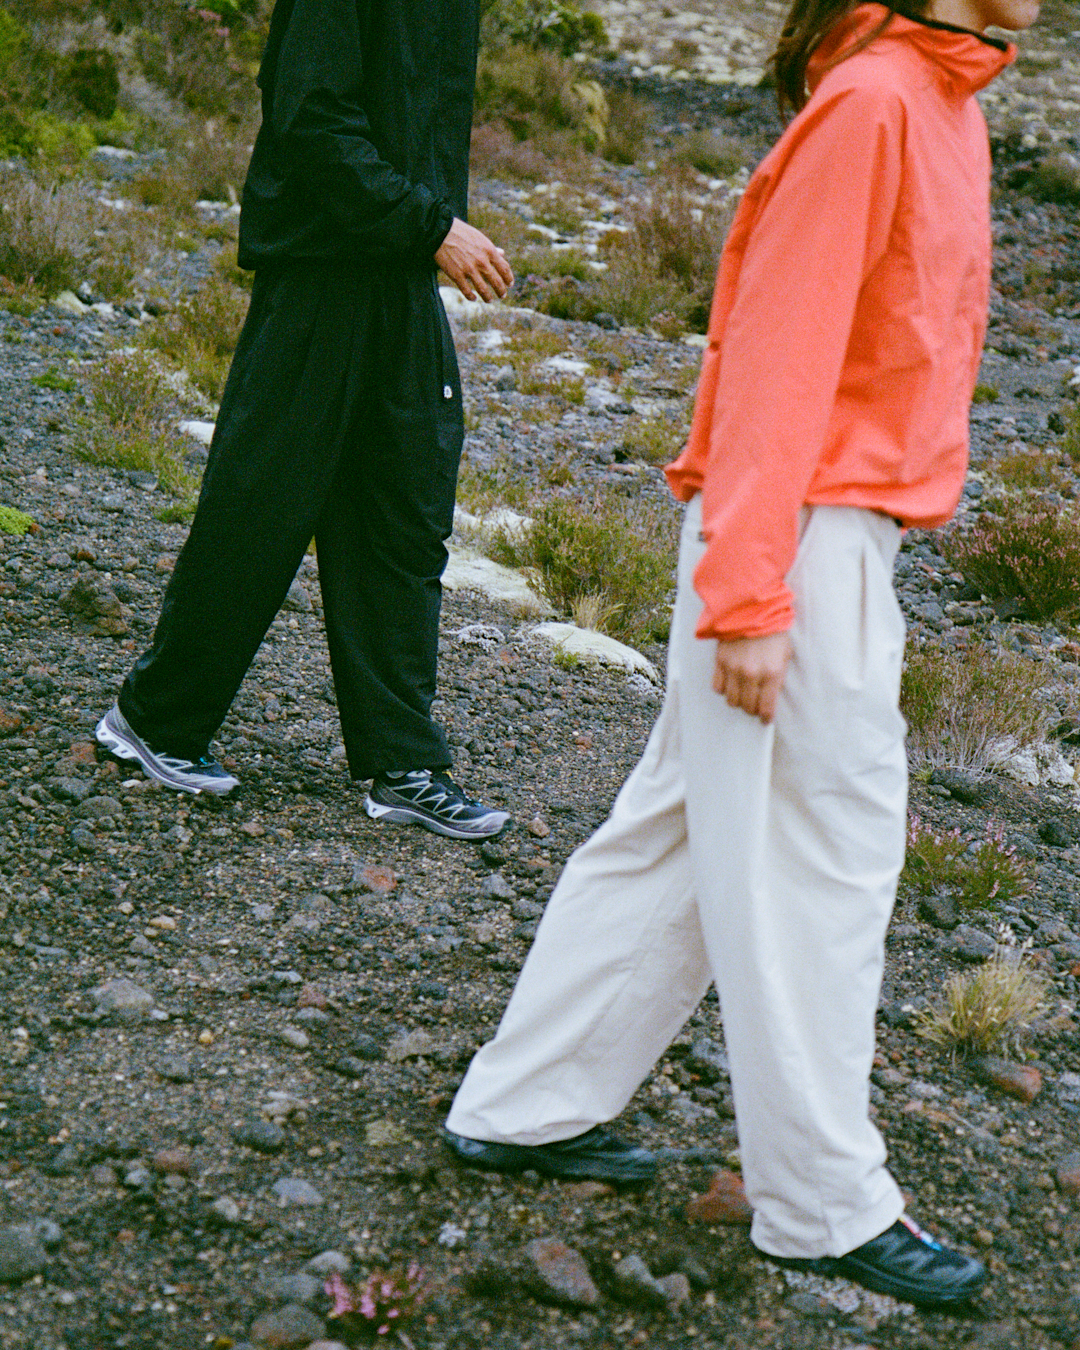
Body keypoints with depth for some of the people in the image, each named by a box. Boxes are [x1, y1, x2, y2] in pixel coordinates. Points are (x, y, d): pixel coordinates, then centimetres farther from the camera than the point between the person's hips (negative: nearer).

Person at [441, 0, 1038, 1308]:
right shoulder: (867, 107, -16)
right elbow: (775, 353, -20)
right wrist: (748, 596, -22)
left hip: (851, 529, 9)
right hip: (805, 534, -9)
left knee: (687, 825, 15)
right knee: (814, 860, 1)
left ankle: (526, 1108, 27)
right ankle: (829, 1206, 16)